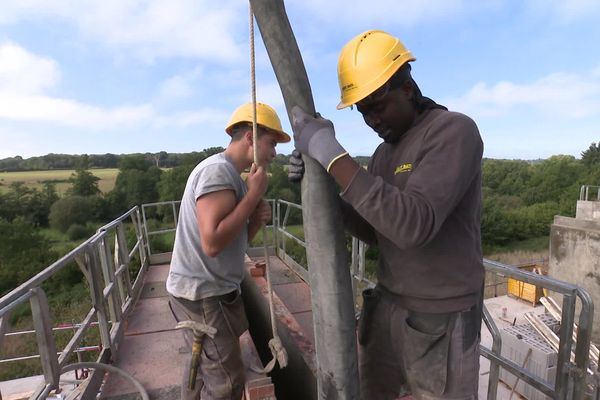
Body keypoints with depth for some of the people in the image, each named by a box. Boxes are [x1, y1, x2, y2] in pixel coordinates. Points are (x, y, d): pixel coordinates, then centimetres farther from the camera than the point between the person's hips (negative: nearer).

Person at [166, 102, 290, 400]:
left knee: (203, 367, 24)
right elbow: (213, 243, -29)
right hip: (202, 294, -10)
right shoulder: (218, 171, -19)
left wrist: (257, 221, -5)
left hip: (209, 290, 10)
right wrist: (254, 194, -22)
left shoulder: (232, 175, 12)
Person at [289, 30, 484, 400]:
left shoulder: (454, 131, -17)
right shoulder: (385, 153, 7)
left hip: (440, 319, -7)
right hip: (387, 305, 7)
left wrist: (331, 153, -30)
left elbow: (413, 225, -32)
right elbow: (373, 231, 8)